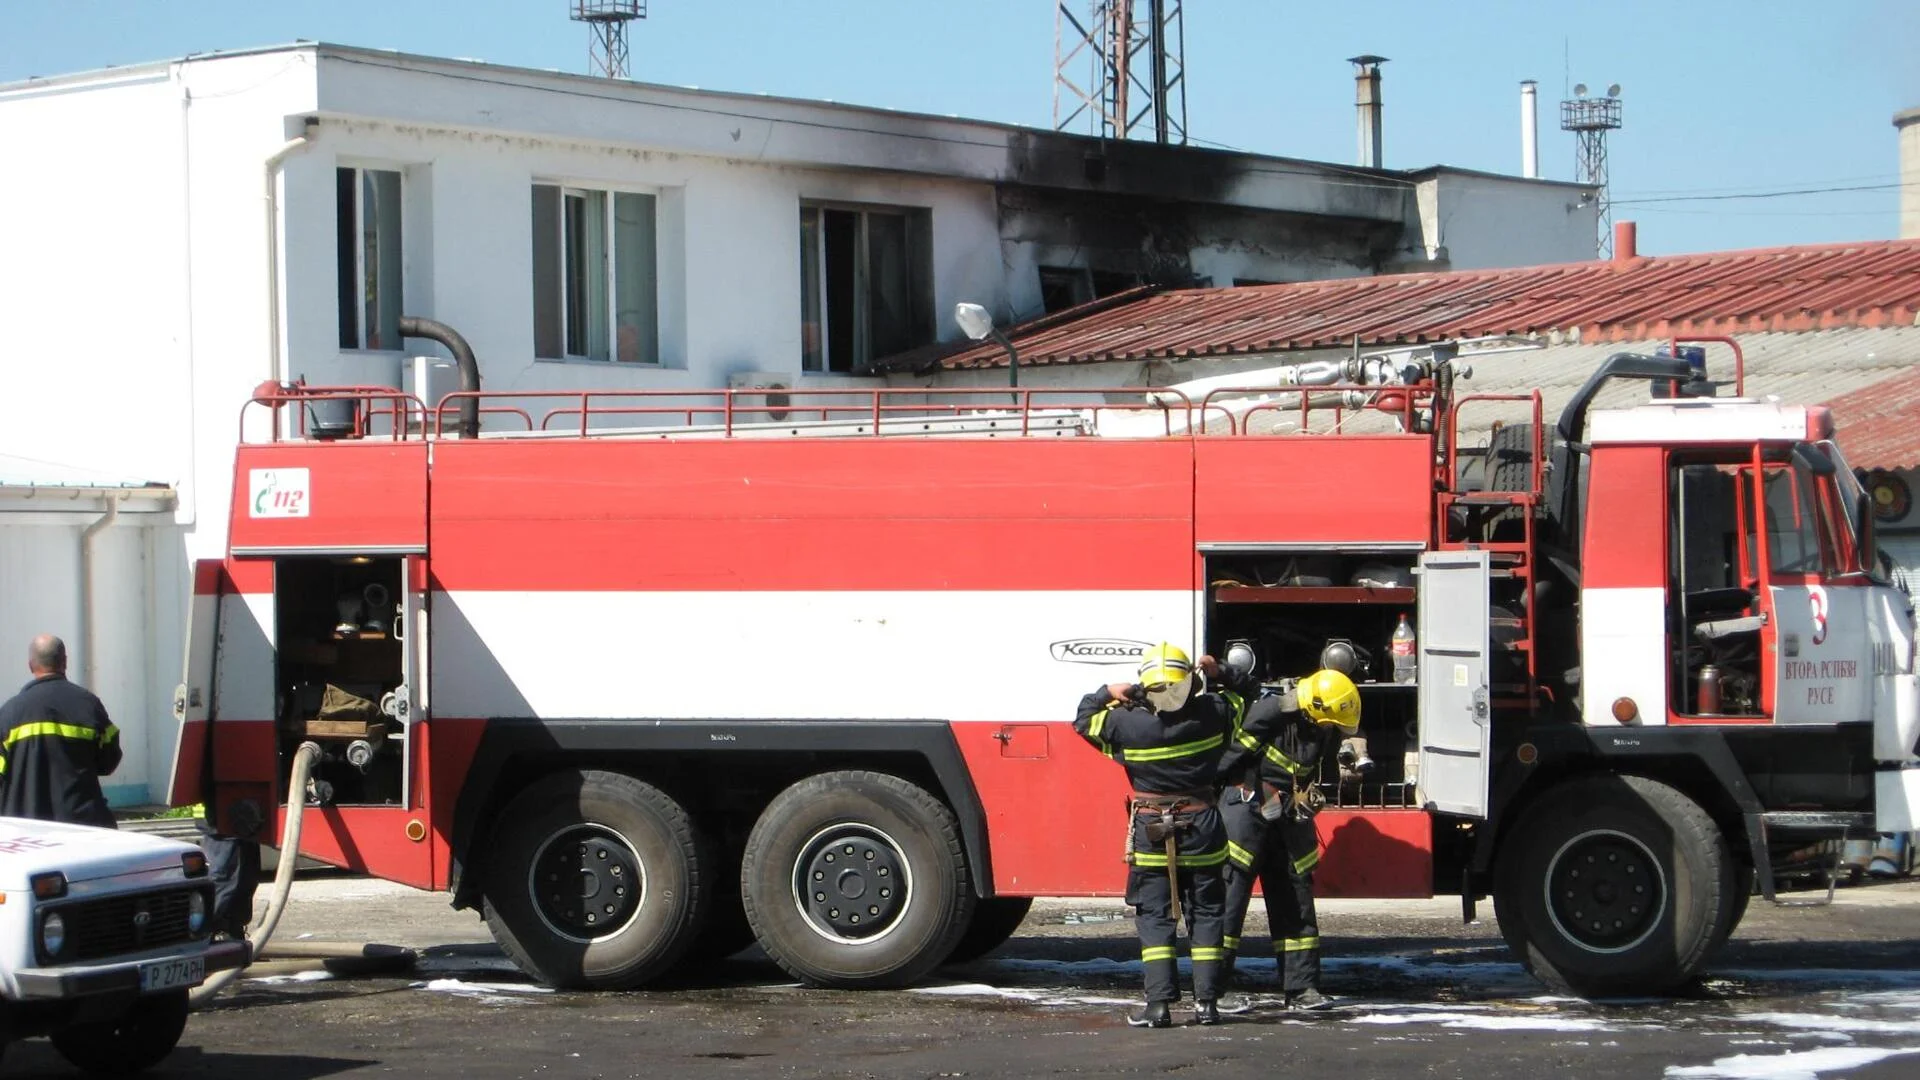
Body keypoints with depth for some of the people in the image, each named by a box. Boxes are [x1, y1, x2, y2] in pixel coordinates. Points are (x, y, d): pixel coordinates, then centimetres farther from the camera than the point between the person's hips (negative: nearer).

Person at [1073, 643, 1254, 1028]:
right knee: (1205, 915, 8)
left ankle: (1159, 1004, -5)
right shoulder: (1212, 713, -7)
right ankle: (1206, 1002, 5)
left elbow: (1084, 719, 7)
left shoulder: (1125, 724, -12)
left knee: (1154, 917, 3)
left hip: (1150, 833, -2)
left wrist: (1108, 693, 14)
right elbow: (1240, 702, 16)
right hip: (1202, 831, 2)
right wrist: (1216, 677, 27)